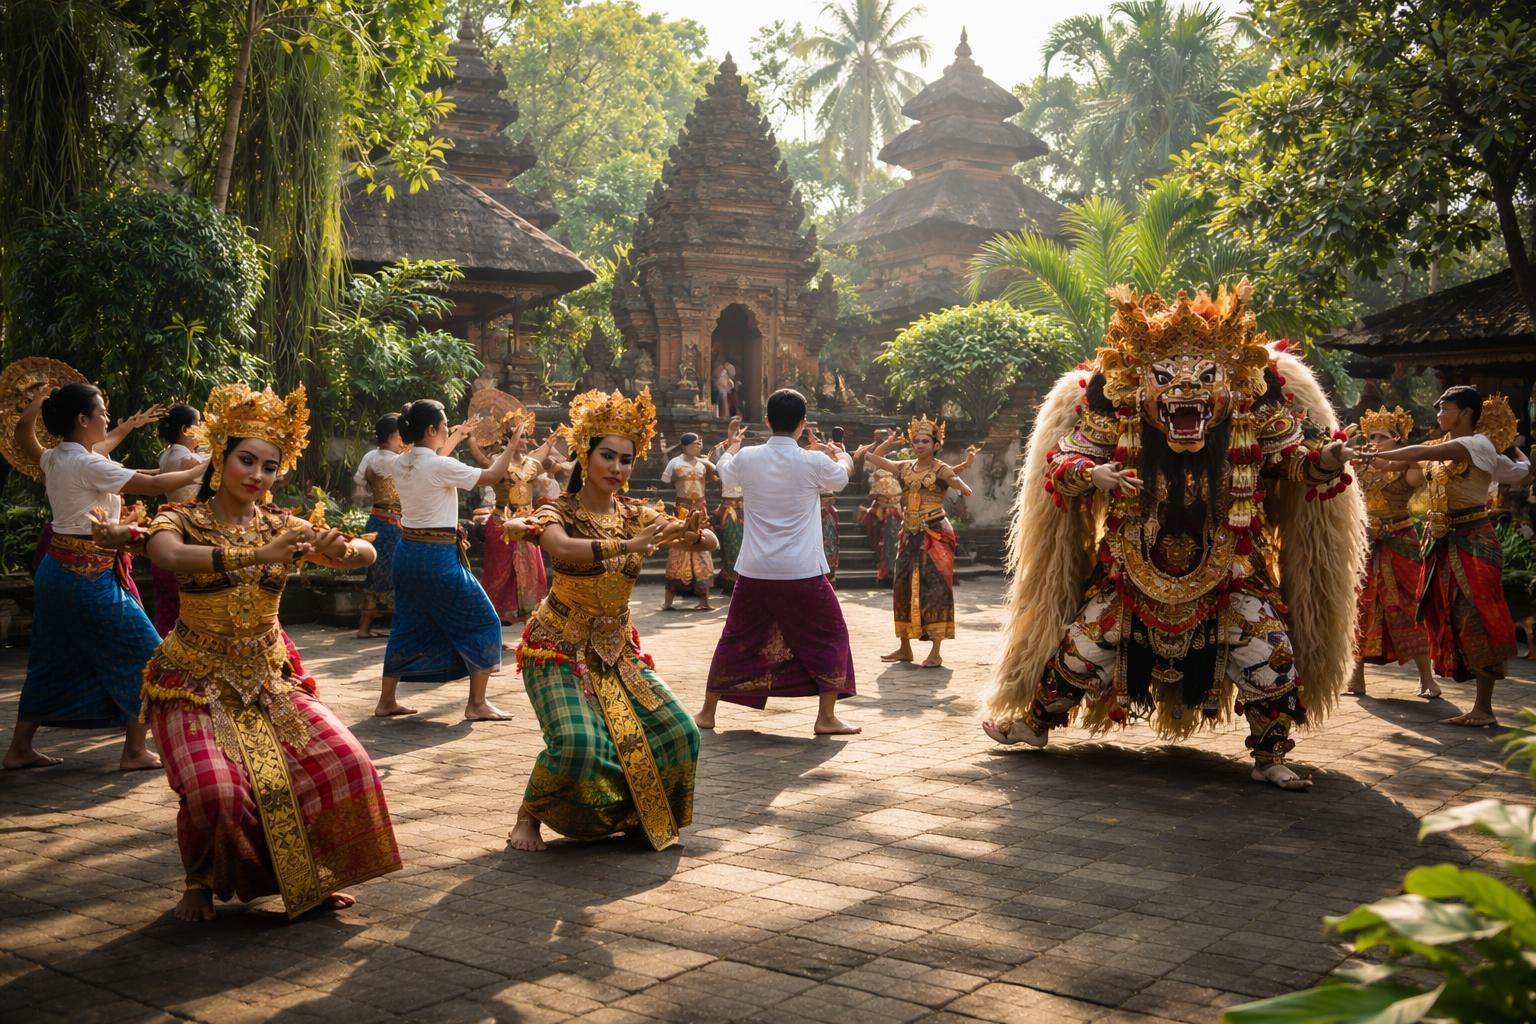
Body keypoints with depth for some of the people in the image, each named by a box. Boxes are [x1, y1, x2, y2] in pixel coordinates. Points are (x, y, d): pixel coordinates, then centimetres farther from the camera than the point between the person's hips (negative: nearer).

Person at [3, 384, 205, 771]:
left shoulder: (53, 459, 7)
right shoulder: (89, 465, -17)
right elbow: (154, 485, -17)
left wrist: (41, 402, 23)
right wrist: (200, 471, -6)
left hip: (56, 570, 9)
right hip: (89, 575, -9)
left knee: (52, 661, 18)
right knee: (143, 652, 1)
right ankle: (136, 750, 4)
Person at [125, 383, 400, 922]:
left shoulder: (281, 525, 2)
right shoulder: (181, 521, -8)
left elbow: (367, 553, -6)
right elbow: (170, 557, -33)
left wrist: (340, 546, -30)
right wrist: (255, 554, -45)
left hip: (269, 676, 4)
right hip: (197, 679, -3)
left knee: (345, 764, -12)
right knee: (216, 789, -25)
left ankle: (309, 876, 14)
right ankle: (200, 883, 8)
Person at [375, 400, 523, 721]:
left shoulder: (401, 464, 5)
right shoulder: (441, 466, -17)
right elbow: (492, 475, -9)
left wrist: (453, 440, 35)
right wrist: (512, 443, 4)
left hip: (408, 552, 8)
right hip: (438, 556, -8)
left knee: (407, 625, 19)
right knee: (483, 622, 5)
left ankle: (387, 700, 22)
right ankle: (477, 704, 7)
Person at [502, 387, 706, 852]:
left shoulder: (636, 514, 0)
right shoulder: (558, 513, -14)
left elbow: (710, 542, -8)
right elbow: (563, 549, -38)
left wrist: (695, 533, -32)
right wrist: (628, 545, -49)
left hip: (616, 648, 5)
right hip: (560, 648, -5)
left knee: (680, 733, -6)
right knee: (578, 743, -27)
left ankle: (638, 816, 21)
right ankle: (528, 817, 3)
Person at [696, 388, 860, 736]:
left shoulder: (747, 458, -3)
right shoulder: (814, 462, -7)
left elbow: (724, 473, 21)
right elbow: (841, 479, 16)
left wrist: (733, 447, 42)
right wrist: (832, 455, 38)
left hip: (755, 572, 2)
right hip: (803, 572, -2)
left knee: (737, 639, 17)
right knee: (829, 636, 14)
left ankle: (707, 712, 24)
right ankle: (826, 717, 12)